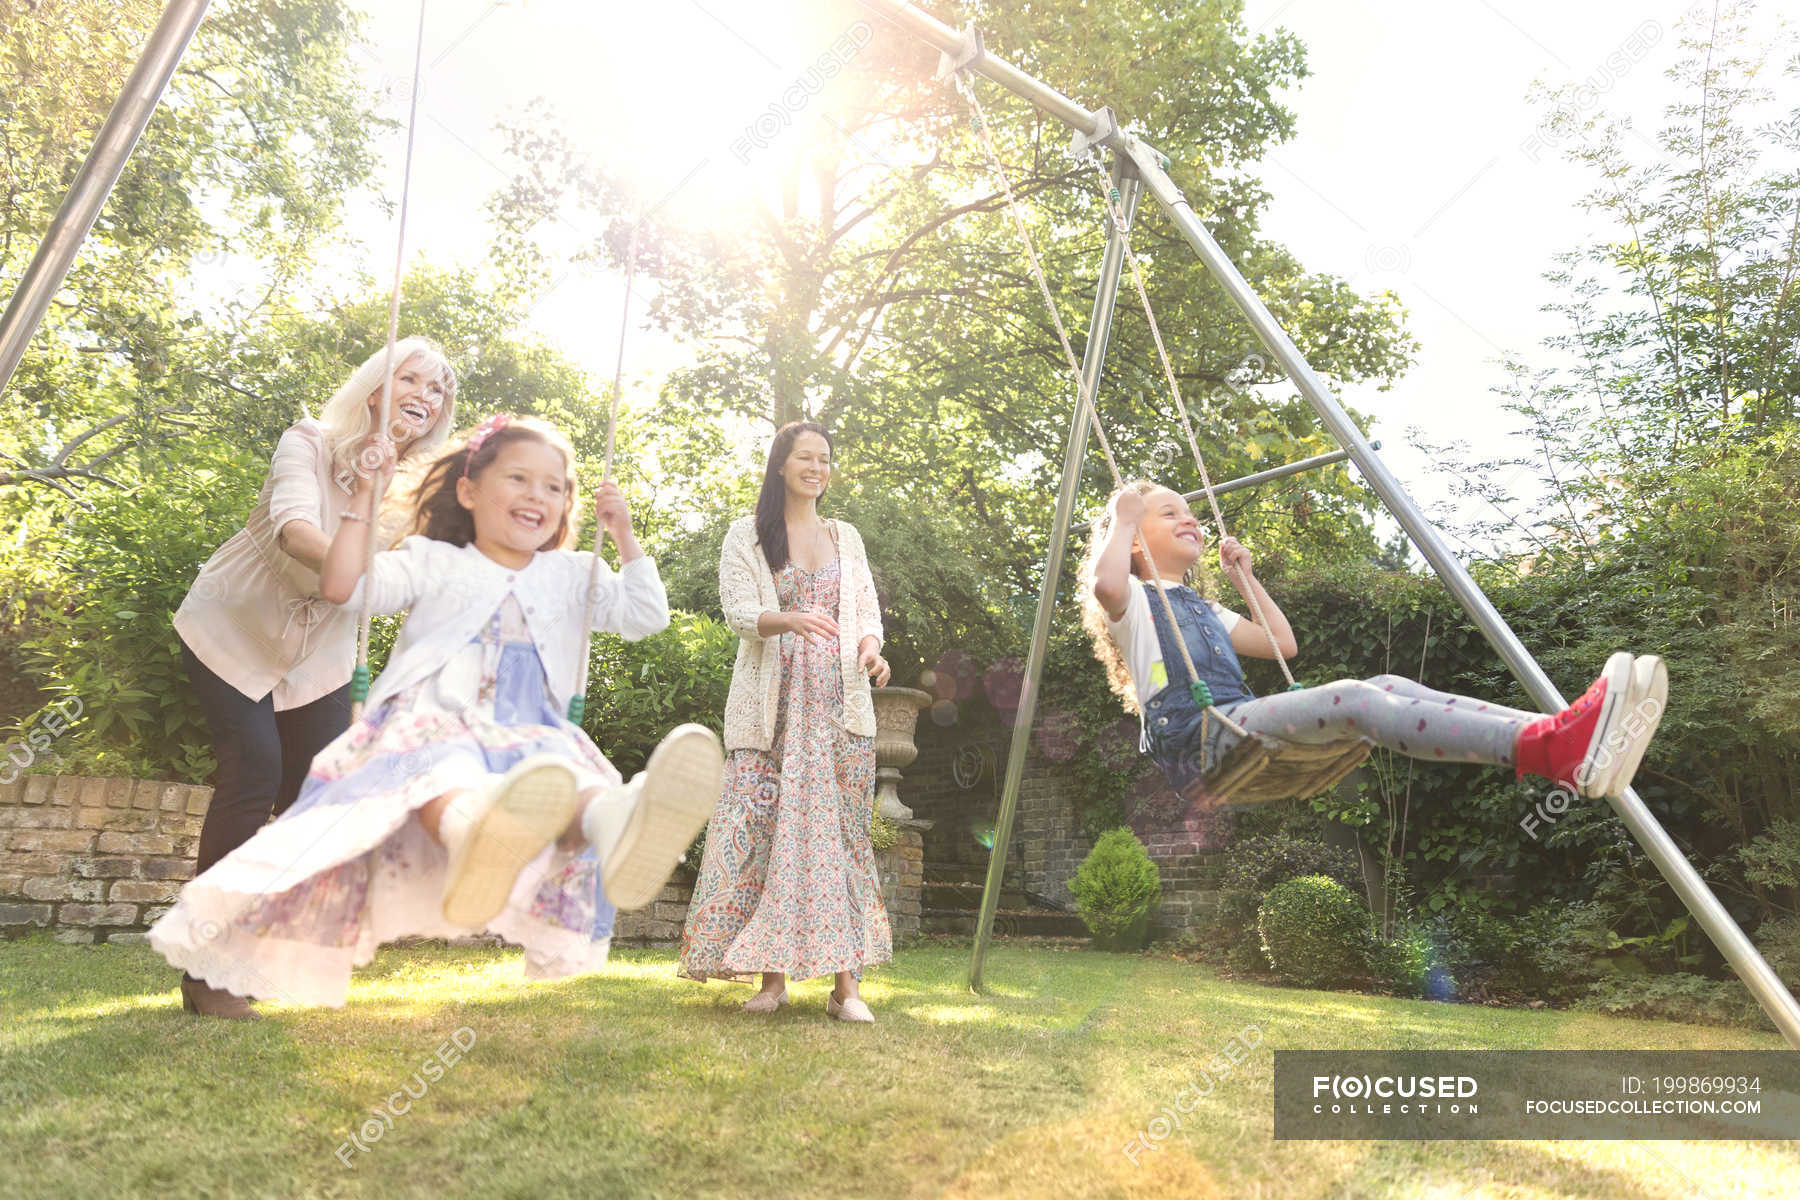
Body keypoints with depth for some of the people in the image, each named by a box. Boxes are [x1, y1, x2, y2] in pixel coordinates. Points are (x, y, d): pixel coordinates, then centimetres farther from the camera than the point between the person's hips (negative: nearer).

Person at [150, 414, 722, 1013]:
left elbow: (647, 616, 17)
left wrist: (624, 535, 11)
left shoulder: (572, 576, 26)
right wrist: (363, 500, 9)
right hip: (431, 723, -1)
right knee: (443, 763, -43)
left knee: (565, 765, -39)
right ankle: (470, 830, -80)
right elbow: (342, 588, 8)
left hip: (528, 735, 2)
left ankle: (613, 820, -77)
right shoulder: (435, 561, 20)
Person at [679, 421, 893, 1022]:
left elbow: (866, 612, 12)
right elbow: (739, 612, -5)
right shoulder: (748, 534, 7)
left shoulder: (846, 537, 17)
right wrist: (791, 620, -25)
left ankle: (845, 981, -3)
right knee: (767, 824, -6)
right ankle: (773, 976, 3)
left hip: (839, 702, 2)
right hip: (773, 703, -2)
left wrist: (870, 649, -11)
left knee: (840, 830, -3)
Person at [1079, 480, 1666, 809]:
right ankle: (1547, 749, -49)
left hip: (1245, 728, 8)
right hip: (1198, 741, -8)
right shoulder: (1132, 602, 9)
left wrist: (1244, 576, 35)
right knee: (1351, 699, -30)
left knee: (1388, 688, -15)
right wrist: (1122, 518, -1)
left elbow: (1284, 642, 36)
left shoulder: (1202, 608, 34)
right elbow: (1104, 584, -18)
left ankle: (1557, 741, -35)